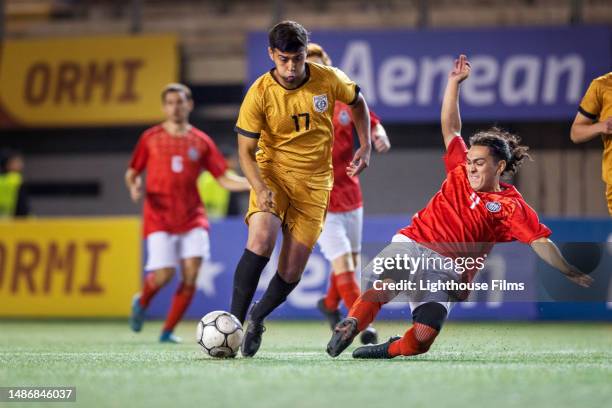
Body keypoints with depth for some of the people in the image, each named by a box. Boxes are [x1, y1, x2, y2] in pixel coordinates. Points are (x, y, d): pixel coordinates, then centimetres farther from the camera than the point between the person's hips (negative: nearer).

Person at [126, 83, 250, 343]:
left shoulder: (201, 142, 8)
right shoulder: (151, 138, 5)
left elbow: (225, 180, 7)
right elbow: (132, 173, 12)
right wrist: (133, 186, -11)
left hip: (192, 218, 2)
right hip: (159, 217, -2)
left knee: (190, 276, -10)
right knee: (164, 275, -13)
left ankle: (168, 331, 4)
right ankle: (142, 303, 21)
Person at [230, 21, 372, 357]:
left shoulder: (329, 79, -7)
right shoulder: (259, 94, -12)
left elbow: (357, 102, 16)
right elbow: (246, 151, -9)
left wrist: (365, 146, 4)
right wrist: (260, 188, -26)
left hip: (314, 183, 2)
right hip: (273, 173, -2)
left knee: (291, 274, -2)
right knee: (261, 241, -30)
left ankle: (257, 319, 27)